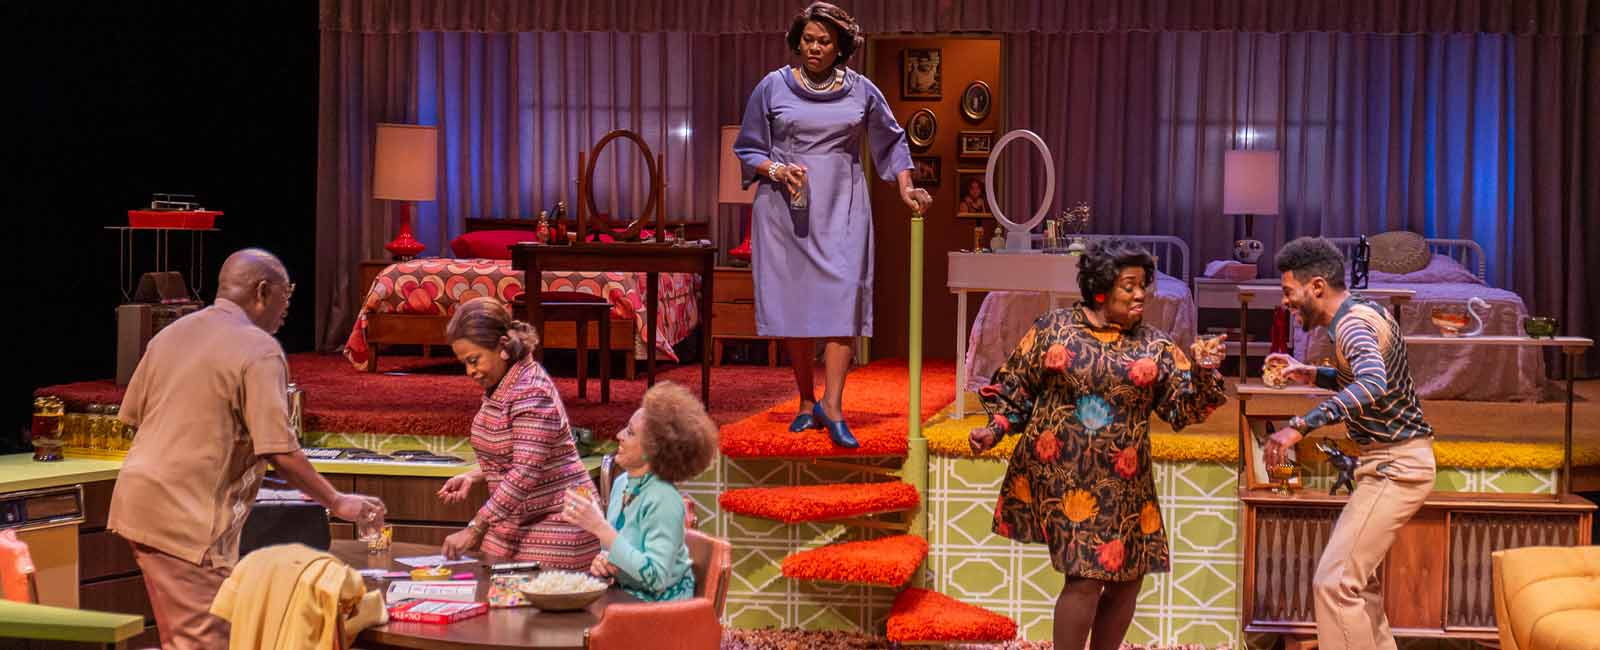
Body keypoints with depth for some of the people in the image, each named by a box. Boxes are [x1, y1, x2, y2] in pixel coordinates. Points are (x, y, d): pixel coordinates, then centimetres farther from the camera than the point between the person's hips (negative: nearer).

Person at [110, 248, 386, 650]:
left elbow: (133, 417, 18)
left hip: (138, 501, 9)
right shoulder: (259, 350, -12)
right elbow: (281, 454, -17)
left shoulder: (170, 335, 12)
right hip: (188, 519, -9)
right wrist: (336, 502, -5)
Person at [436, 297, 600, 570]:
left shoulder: (532, 393, -20)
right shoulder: (497, 387, 9)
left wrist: (474, 529, -27)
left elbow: (525, 473, -26)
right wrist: (472, 477, 3)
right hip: (514, 524, 9)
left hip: (553, 526, -8)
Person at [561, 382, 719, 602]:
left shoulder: (664, 500, -19)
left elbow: (655, 577, -26)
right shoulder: (621, 484, 4)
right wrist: (605, 560, -6)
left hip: (662, 606, -7)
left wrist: (600, 526, -27)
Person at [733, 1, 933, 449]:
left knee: (843, 298, -14)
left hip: (841, 208, 0)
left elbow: (891, 142, 20)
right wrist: (777, 170, -10)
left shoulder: (860, 92, 6)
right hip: (786, 209, 0)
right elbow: (747, 150, 8)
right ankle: (806, 402, 14)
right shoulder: (773, 87, 3)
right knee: (795, 305, 2)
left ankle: (832, 405, -16)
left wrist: (906, 187, 8)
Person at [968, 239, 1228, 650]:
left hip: (1121, 480, 4)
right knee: (1085, 577, -11)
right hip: (1061, 473, -4)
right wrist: (995, 429, -7)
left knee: (1127, 577, 8)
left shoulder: (1154, 346, 6)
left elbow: (1183, 408, 0)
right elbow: (1016, 388, 7)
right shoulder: (1055, 328, 0)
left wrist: (1201, 372, -16)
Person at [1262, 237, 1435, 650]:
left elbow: (1373, 386, -41)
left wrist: (1301, 425, -45)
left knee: (1334, 583, -14)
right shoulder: (1365, 313, 9)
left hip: (1394, 467, -11)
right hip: (1394, 460, 11)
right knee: (1355, 577, 20)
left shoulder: (1353, 323, -21)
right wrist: (1312, 375, 14)